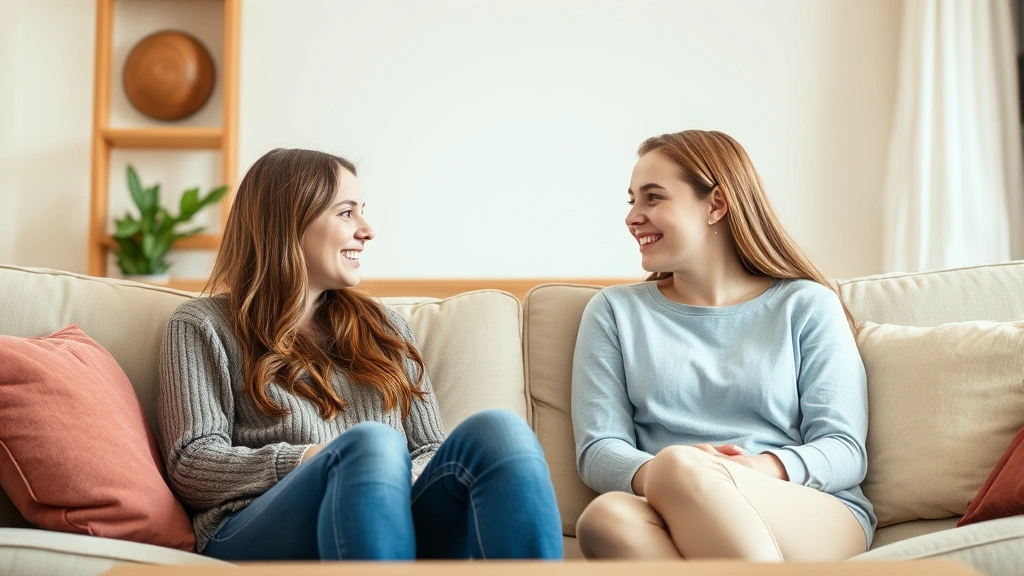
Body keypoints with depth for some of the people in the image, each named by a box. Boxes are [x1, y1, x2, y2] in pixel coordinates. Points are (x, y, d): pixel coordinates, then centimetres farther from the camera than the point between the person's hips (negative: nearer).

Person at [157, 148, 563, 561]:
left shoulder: (384, 327, 25)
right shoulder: (204, 327, 13)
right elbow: (191, 468, 1)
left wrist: (405, 478, -6)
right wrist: (310, 461, -14)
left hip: (389, 524, 4)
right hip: (255, 537, -3)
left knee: (498, 431, -28)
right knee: (373, 441, -37)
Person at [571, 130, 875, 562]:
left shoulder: (807, 305, 12)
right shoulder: (616, 311, 17)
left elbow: (845, 449, 4)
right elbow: (598, 450, 5)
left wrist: (766, 470, -18)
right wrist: (651, 476, -18)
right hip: (674, 516, 2)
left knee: (678, 466, -35)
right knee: (607, 516, -35)